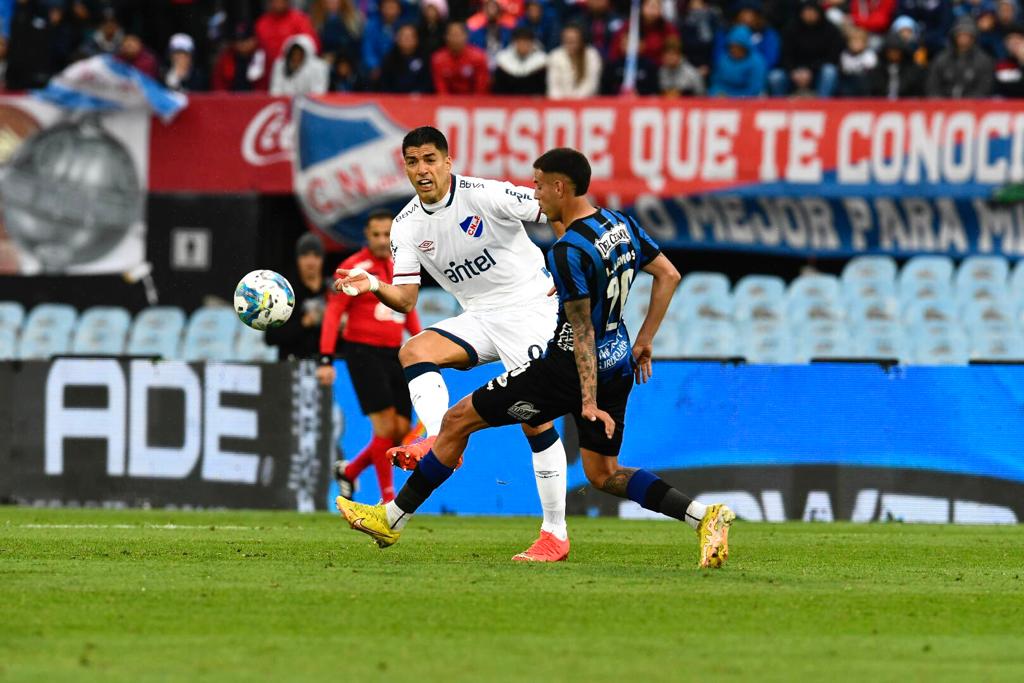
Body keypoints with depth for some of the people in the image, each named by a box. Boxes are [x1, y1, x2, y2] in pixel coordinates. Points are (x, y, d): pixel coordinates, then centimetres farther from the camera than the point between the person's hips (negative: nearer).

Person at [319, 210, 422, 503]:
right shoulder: (354, 267, -7)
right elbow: (333, 313, -10)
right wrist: (326, 360, -16)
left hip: (394, 355, 6)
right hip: (363, 351, -6)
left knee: (401, 432, 2)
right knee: (385, 426, -13)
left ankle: (349, 471, 25)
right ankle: (388, 498, -2)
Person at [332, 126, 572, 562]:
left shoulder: (486, 196, -16)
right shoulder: (407, 226, 0)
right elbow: (406, 298, -2)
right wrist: (374, 287, -22)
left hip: (531, 309, -6)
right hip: (479, 319, 6)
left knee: (535, 419, -12)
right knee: (414, 351, -19)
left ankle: (555, 534, -6)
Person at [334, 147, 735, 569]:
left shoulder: (568, 252, -21)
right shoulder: (622, 225, 4)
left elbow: (583, 333, -22)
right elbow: (668, 275, 13)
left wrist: (589, 403, -22)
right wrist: (644, 341, 17)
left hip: (571, 367, -8)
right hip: (619, 366, 8)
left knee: (457, 421, 3)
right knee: (603, 475, 16)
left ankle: (392, 519, 12)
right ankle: (705, 516, -3)